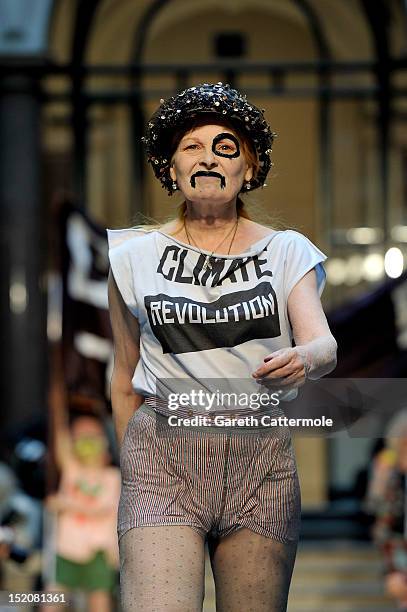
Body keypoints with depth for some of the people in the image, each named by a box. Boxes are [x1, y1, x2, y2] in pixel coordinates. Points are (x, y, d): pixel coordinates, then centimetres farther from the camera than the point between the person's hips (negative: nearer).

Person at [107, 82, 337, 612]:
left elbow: (324, 343, -9)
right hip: (163, 451, -1)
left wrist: (303, 359, -32)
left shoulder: (287, 251, 6)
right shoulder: (135, 257, 7)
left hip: (261, 454, 1)